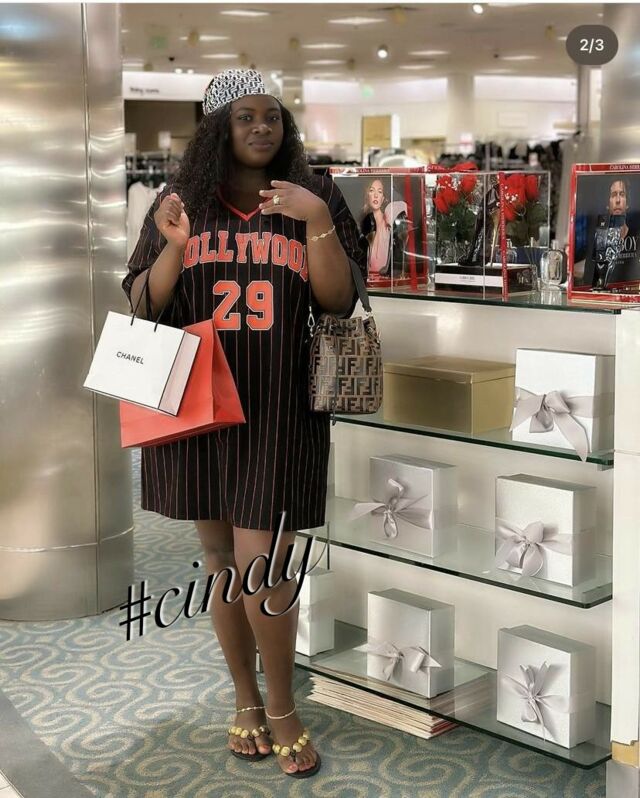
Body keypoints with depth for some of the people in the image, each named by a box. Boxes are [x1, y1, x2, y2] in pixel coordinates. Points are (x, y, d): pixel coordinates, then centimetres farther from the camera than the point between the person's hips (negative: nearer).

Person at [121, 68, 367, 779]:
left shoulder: (311, 200, 3)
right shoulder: (183, 203, 6)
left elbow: (340, 301, -3)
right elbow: (140, 307, 4)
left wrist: (316, 220, -16)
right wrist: (173, 247, -14)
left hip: (279, 411, -2)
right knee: (221, 561, 11)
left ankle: (282, 709, 15)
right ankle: (245, 701, 29)